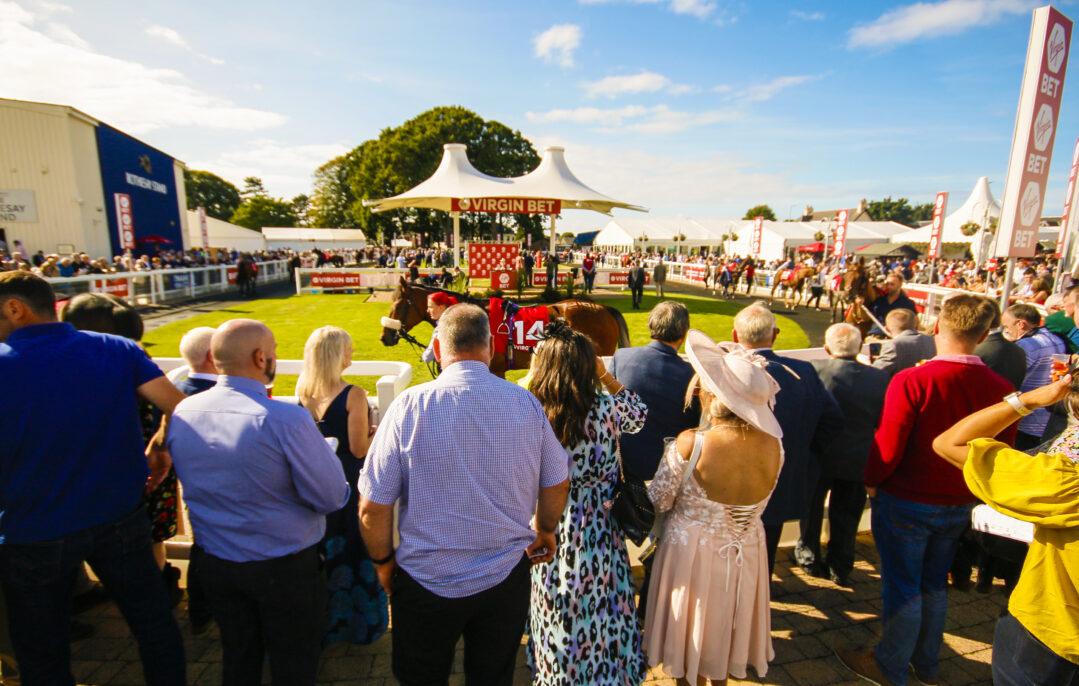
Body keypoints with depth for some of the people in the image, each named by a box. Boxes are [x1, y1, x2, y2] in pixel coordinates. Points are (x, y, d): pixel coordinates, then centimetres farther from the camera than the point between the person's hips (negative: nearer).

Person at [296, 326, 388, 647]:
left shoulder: (303, 393, -3)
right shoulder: (353, 395, -21)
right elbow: (359, 449, -19)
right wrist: (375, 432, -1)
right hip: (350, 484, -6)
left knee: (321, 551, 20)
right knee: (355, 551, 12)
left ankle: (322, 622, 37)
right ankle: (360, 623, 28)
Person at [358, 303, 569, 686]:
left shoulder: (410, 405, -18)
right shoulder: (527, 404, -10)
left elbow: (373, 506, -13)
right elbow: (557, 485, 1)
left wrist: (383, 561, 5)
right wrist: (545, 532, 20)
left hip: (426, 580, -1)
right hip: (505, 579, 2)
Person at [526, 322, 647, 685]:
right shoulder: (606, 410, -20)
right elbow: (639, 414, 2)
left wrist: (531, 376, 1)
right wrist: (605, 375, 2)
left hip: (549, 533, 1)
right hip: (597, 533, 0)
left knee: (558, 621, 24)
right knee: (598, 615, 23)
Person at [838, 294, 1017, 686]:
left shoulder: (911, 381, -25)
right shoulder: (1001, 388, -9)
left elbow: (888, 448, -22)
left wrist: (871, 482, -4)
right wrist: (967, 486, 17)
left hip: (905, 503, -5)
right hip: (958, 506, 5)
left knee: (903, 589, 11)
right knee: (934, 586, 22)